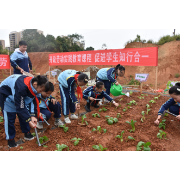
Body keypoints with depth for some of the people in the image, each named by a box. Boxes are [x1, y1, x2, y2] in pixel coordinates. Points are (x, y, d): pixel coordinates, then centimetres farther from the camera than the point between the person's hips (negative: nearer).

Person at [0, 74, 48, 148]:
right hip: (6, 95, -6)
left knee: (24, 115, 6)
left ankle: (27, 132, 22)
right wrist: (29, 120, -29)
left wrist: (33, 116, -20)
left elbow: (33, 100, -11)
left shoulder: (33, 85, -20)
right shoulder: (22, 88, -42)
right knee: (9, 117, -4)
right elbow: (20, 107, -34)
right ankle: (10, 138, 13)